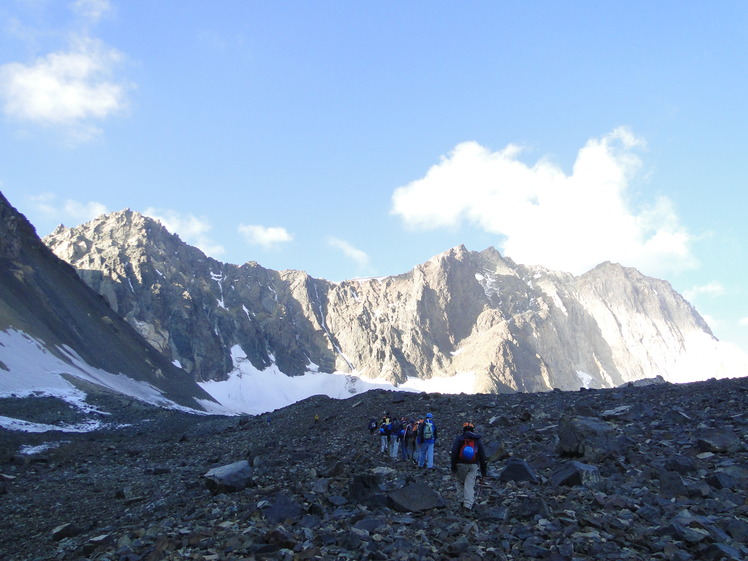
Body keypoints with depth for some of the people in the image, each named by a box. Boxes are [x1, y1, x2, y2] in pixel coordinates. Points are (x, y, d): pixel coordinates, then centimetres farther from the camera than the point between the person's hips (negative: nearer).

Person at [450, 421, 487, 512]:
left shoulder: (458, 438, 2)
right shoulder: (478, 440, 10)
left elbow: (454, 453, -8)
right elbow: (482, 456, 9)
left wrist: (453, 467, -7)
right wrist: (483, 470, 15)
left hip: (461, 464, -1)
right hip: (473, 465, 1)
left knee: (460, 482, 17)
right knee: (470, 484, 2)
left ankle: (462, 501, 15)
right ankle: (468, 504, -7)